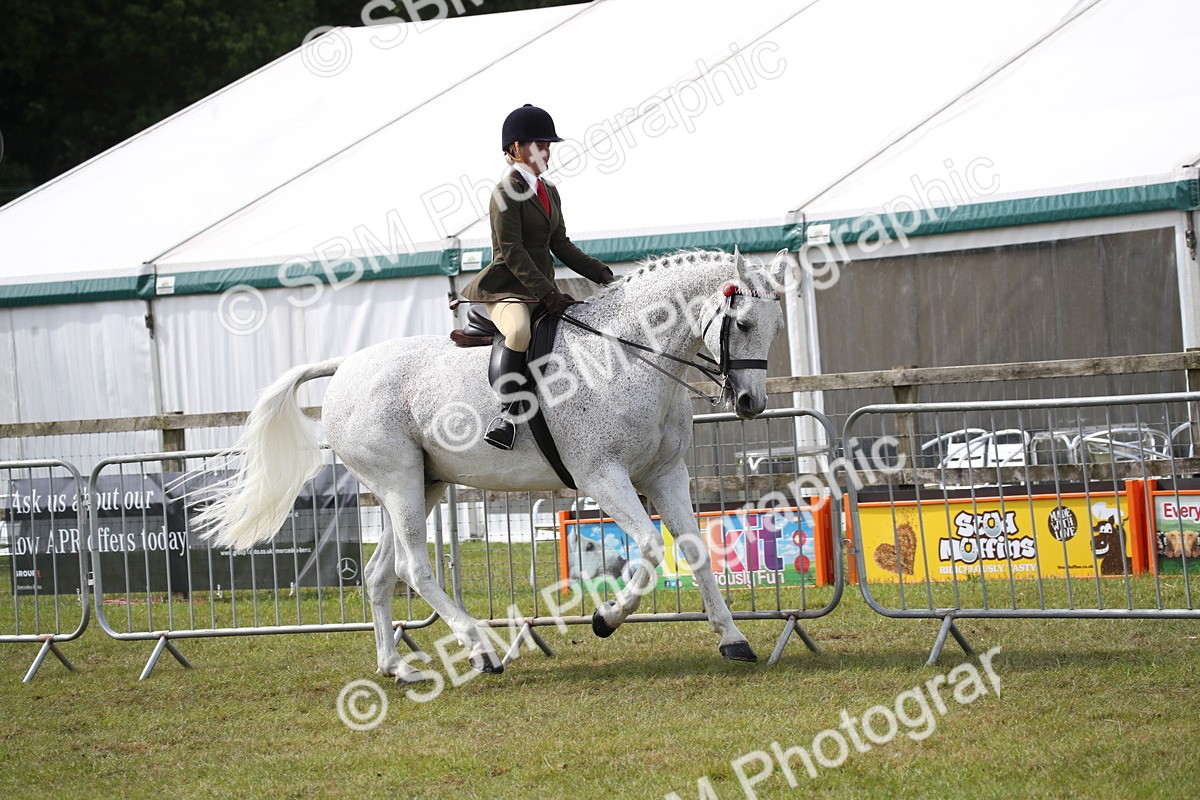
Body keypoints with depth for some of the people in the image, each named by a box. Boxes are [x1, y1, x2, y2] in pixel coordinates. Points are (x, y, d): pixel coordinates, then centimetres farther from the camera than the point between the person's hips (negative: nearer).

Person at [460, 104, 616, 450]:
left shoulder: (549, 192, 18)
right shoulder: (507, 191, -9)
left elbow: (560, 244, 20)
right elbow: (511, 251, -17)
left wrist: (600, 273, 8)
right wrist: (546, 293, -23)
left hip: (543, 287, 9)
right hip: (507, 288, -9)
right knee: (519, 330, -39)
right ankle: (508, 412, -37)